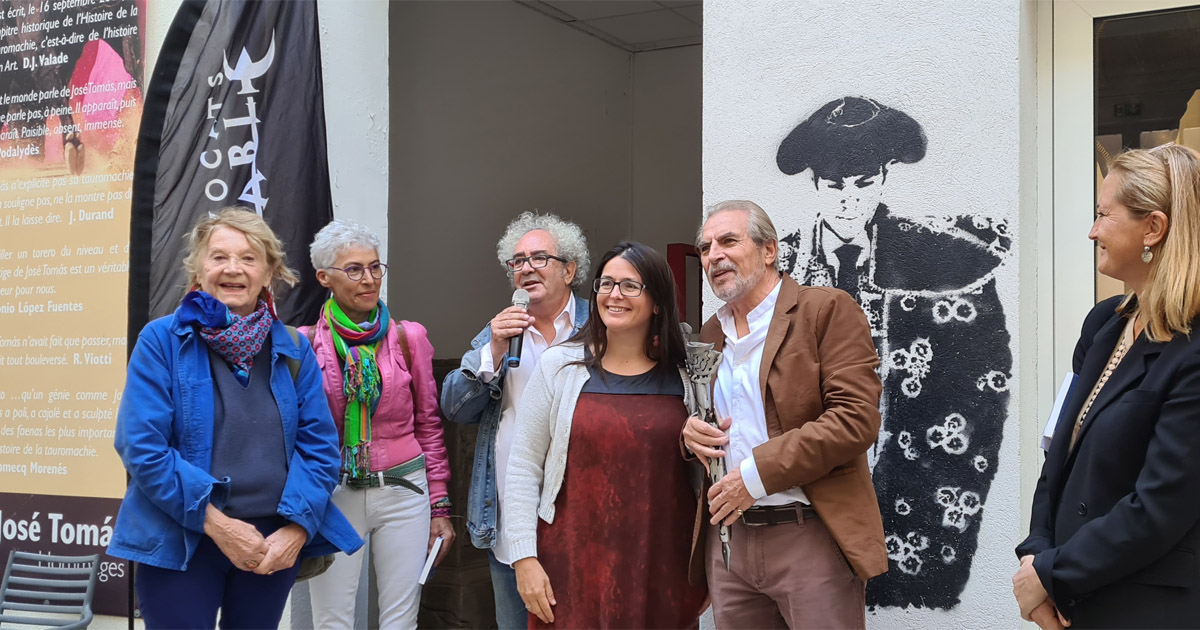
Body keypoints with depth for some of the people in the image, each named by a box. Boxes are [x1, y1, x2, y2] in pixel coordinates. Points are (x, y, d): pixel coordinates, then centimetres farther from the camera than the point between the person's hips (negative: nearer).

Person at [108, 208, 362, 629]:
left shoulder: (293, 350, 5)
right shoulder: (162, 341, -5)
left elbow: (320, 446, 2)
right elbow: (142, 447, -11)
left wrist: (296, 530, -11)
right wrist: (218, 524, -16)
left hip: (275, 544, 3)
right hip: (181, 543, -3)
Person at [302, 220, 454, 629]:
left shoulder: (409, 337, 2)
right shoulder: (305, 343, -1)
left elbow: (429, 426, 7)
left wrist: (440, 506, 6)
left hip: (403, 490, 1)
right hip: (332, 492, -1)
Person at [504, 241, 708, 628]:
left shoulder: (685, 378, 3)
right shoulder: (560, 366, -1)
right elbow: (523, 469, 0)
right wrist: (525, 559, -6)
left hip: (662, 567, 1)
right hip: (575, 565, -1)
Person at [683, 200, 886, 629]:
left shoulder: (826, 310, -5)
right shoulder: (709, 336, 16)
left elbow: (857, 419, -15)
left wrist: (757, 474, -16)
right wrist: (689, 432, 2)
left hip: (812, 538, -6)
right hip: (729, 541, 6)